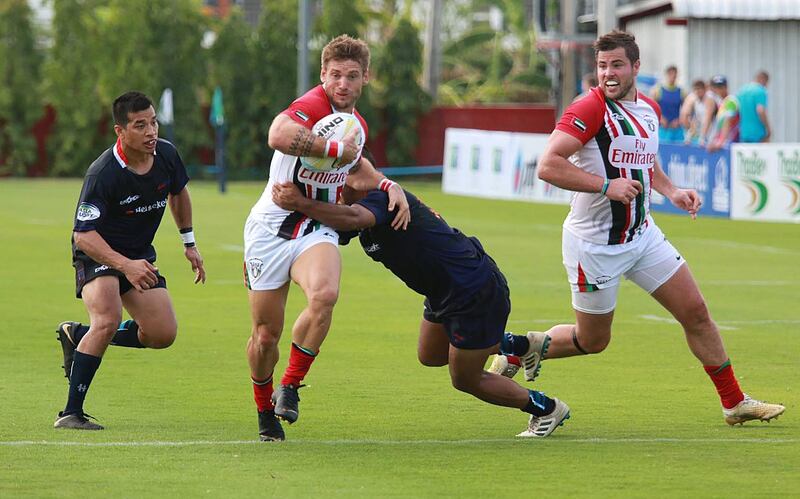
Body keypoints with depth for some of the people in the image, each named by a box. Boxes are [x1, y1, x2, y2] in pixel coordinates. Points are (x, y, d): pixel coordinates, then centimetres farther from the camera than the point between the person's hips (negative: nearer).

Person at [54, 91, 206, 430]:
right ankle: (71, 413, -23)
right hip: (97, 253, -7)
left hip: (139, 255, 7)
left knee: (163, 334, -2)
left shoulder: (166, 154, -10)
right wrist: (125, 265, -42)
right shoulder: (103, 173, -29)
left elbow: (178, 192, 14)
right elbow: (83, 234, -31)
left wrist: (189, 243, 17)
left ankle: (78, 335, 20)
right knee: (107, 321, -30)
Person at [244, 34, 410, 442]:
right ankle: (265, 409, 28)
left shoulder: (356, 124, 9)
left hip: (318, 230, 4)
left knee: (324, 295, -29)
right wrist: (336, 149, -29)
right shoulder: (313, 105, -16)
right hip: (272, 227, -4)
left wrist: (388, 185, 13)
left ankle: (290, 386, -13)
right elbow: (279, 136, -39)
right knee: (266, 333, 0)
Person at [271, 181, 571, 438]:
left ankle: (547, 409, 27)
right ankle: (517, 346, 42)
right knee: (430, 356, 26)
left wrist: (300, 204, -51)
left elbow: (354, 218, -49)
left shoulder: (379, 197, -26)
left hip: (475, 293, -10)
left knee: (465, 379, 7)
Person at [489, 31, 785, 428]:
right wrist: (606, 185, -31)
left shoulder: (649, 109, 6)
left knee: (695, 312, 3)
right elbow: (548, 166, -28)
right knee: (592, 341, 4)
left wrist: (670, 191, 9)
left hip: (642, 235, 7)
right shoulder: (590, 109, -18)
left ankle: (734, 403, 13)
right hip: (594, 243, -7)